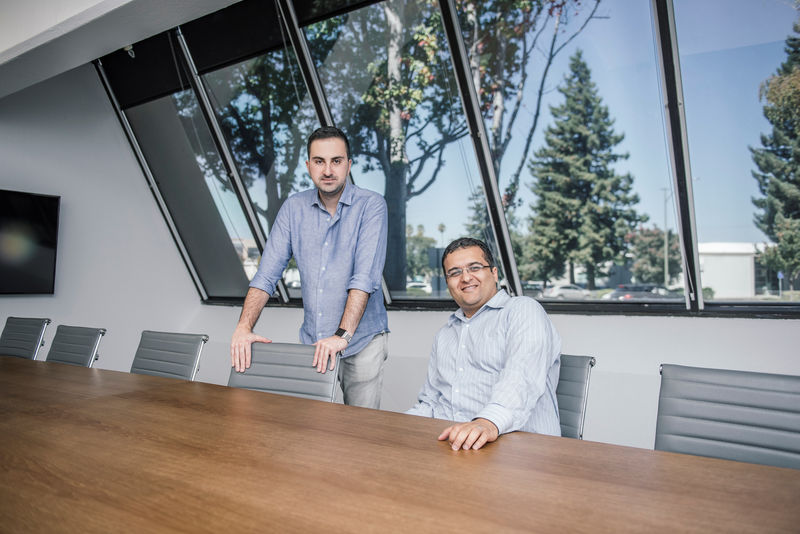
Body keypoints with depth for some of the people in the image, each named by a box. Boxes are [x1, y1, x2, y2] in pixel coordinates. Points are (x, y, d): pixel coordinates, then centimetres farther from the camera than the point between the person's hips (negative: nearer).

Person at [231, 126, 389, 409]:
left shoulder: (371, 205, -9)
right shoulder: (294, 207, 3)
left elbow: (365, 277, -19)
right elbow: (267, 273, 1)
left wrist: (342, 335, -28)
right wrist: (244, 327, -12)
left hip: (361, 340, -3)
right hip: (312, 341, 3)